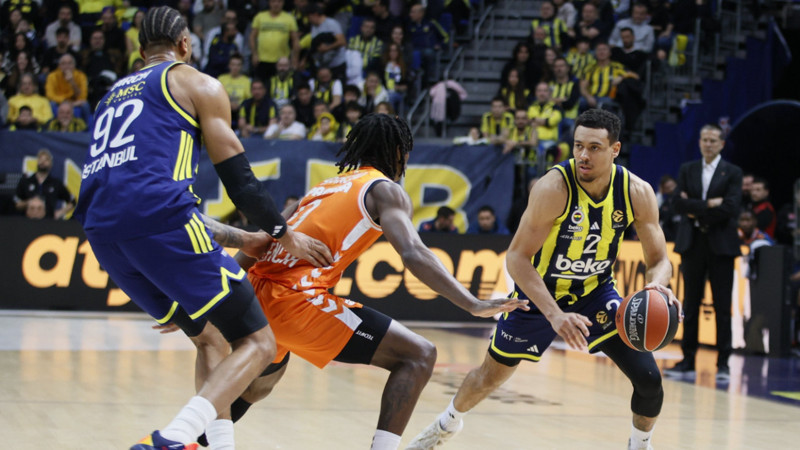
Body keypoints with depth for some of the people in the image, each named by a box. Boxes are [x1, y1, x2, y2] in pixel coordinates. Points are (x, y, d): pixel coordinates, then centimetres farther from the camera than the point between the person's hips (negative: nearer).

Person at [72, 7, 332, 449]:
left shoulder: (114, 94, 32)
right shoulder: (198, 84, 12)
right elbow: (237, 177, 5)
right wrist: (284, 235, 17)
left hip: (102, 230, 7)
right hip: (159, 218, -7)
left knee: (207, 337, 25)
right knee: (257, 342, -3)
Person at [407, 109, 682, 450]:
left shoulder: (637, 192, -21)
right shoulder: (554, 187, -32)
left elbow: (659, 260, -12)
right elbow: (517, 257, -29)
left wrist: (657, 284, -37)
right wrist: (554, 315, -40)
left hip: (596, 292, 2)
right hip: (540, 292, -2)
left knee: (648, 379, -11)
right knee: (491, 376, 13)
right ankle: (448, 423, 46)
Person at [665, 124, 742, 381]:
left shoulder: (732, 173, 3)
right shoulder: (687, 170, 11)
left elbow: (730, 208, -11)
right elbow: (678, 204, -2)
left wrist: (696, 212, -9)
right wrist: (708, 205, -12)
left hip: (721, 245, -3)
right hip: (692, 244, 3)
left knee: (722, 306, -3)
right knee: (690, 304, 5)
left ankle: (723, 363, 1)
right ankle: (688, 362, 9)